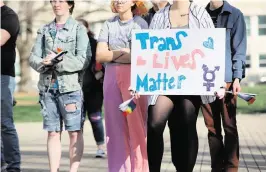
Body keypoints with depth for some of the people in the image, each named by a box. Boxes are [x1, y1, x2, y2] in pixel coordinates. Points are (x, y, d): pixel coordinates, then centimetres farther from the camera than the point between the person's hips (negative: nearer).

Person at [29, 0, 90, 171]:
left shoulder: (78, 29, 1)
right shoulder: (44, 30, 16)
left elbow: (84, 59, -9)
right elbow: (34, 57, 10)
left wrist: (58, 61, -15)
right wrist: (44, 63, -11)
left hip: (71, 86, -4)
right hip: (48, 86, 4)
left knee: (75, 131, -3)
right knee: (52, 132, 5)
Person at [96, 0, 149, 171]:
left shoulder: (140, 23, 3)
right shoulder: (109, 24, 13)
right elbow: (100, 55, 5)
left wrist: (112, 54, -2)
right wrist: (124, 52, -6)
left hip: (135, 77, -3)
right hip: (112, 77, 3)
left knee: (136, 125, -6)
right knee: (116, 125, 2)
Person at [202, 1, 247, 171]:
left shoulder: (234, 15, 4)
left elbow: (239, 48, -1)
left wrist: (237, 77, -10)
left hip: (226, 78, -3)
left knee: (229, 126, 0)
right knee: (212, 127, 6)